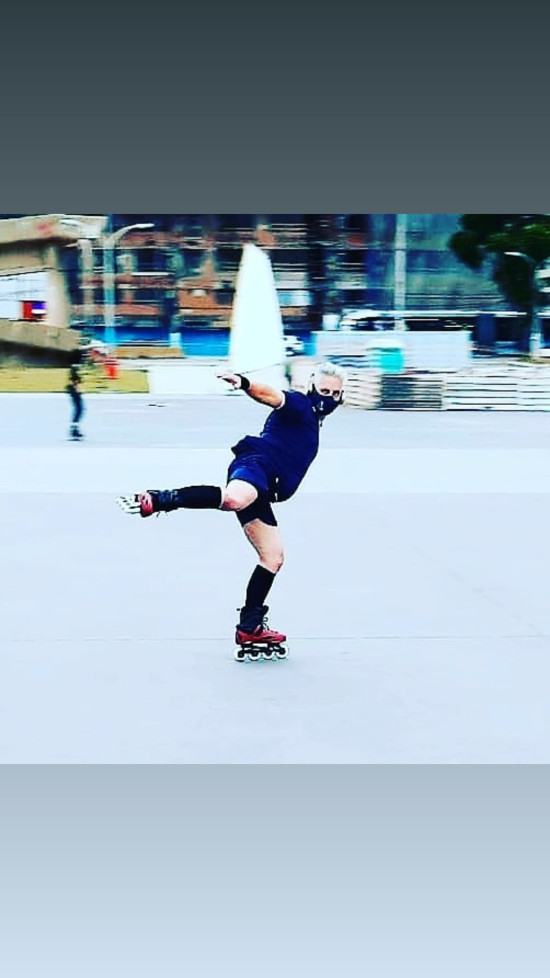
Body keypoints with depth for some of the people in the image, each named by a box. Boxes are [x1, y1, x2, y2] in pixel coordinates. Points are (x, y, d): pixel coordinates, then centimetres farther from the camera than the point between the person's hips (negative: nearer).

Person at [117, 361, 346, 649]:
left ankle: (249, 627, 18)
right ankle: (158, 499, -39)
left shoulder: (312, 422, 31)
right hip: (255, 462, -10)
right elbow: (271, 395, -18)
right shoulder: (299, 404, 4)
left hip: (262, 489, 10)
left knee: (273, 557, 12)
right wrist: (244, 383, -38)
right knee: (234, 499, -45)